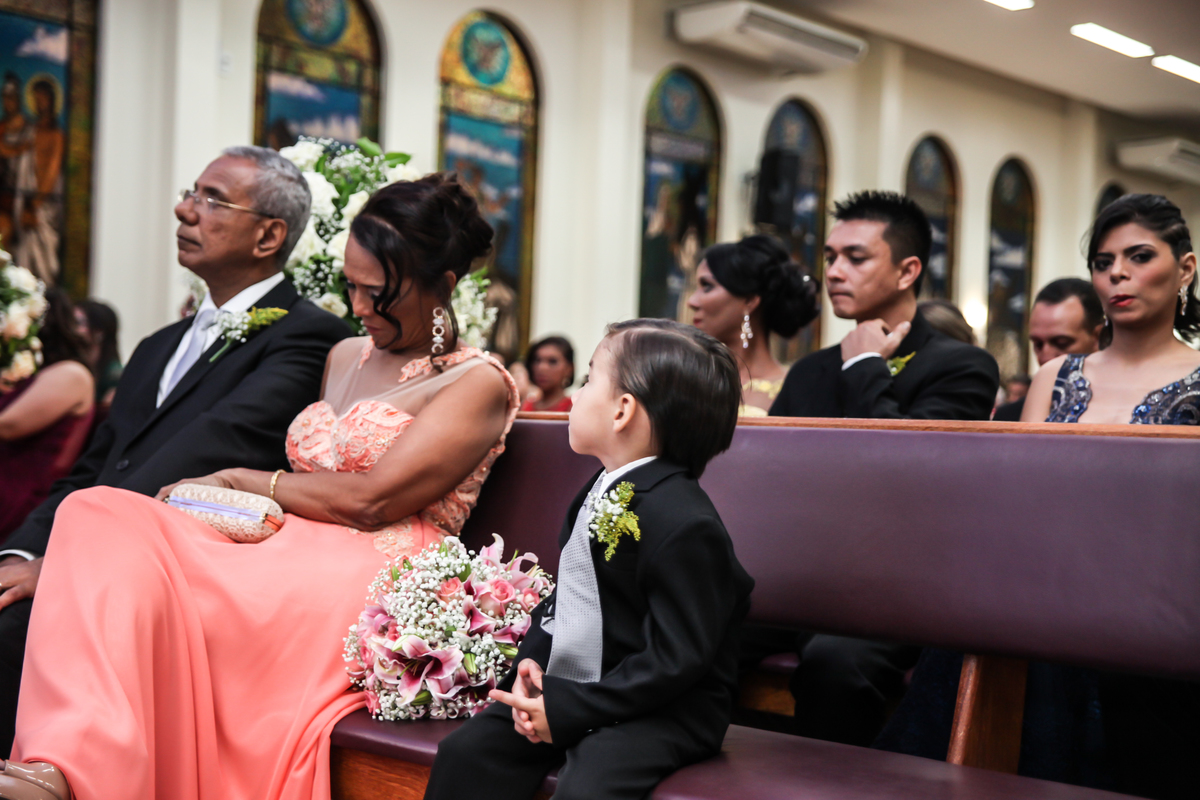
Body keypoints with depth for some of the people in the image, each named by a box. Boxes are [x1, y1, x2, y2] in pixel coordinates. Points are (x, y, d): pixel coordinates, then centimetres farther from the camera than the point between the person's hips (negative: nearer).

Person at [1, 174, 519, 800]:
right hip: (288, 555, 7)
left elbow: (367, 500, -10)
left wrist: (235, 480, 0)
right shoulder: (345, 357, 25)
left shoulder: (478, 384, 0)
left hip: (369, 584, -7)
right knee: (99, 515, -24)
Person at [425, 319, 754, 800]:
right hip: (566, 686, 9)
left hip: (662, 709, -8)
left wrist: (565, 709, -22)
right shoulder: (597, 496, 10)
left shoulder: (684, 524, -22)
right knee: (464, 752, -4)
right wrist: (532, 661, -1)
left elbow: (674, 661, -23)